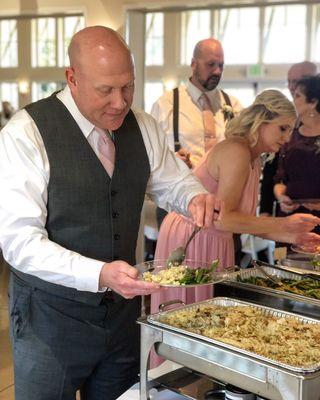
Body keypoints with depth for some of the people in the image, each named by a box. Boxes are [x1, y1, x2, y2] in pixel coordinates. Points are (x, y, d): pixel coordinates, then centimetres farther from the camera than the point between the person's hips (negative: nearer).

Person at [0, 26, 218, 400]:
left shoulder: (142, 127, 1)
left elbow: (174, 182, 15)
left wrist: (196, 198, -9)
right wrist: (99, 275, -34)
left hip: (122, 308, 5)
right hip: (51, 315, -5)